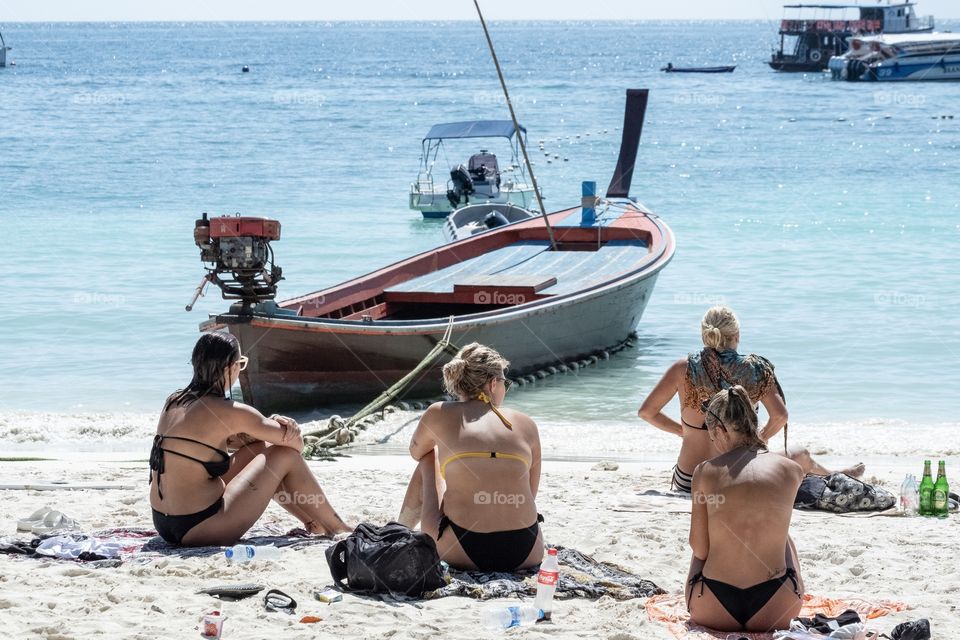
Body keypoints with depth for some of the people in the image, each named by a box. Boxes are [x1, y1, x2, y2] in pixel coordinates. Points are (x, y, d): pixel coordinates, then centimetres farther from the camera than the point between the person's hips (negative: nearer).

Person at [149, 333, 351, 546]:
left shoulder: (174, 401, 8)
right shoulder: (228, 412, -14)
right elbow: (296, 444, -4)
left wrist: (269, 425, 3)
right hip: (197, 528, -8)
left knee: (259, 448, 23)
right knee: (286, 455, 3)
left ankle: (312, 522, 34)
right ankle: (337, 529, 18)